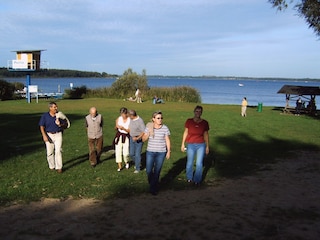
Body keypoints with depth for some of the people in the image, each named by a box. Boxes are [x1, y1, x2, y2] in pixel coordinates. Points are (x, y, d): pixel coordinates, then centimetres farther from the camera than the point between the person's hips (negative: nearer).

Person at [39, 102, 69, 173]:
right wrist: (44, 135, -11)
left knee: (58, 151, -10)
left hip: (58, 135, -1)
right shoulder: (45, 116, 0)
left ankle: (59, 167, -6)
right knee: (50, 152, 5)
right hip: (49, 135, 1)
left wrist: (60, 125, -15)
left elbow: (66, 125, 6)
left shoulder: (60, 115, 1)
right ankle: (51, 166, 22)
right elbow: (42, 126, 0)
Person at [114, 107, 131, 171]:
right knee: (118, 152, 0)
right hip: (119, 136, 3)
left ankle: (126, 162, 26)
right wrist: (117, 126, -10)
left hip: (126, 137, -3)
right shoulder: (119, 119, -1)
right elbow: (116, 127, 13)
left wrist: (123, 128, -27)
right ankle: (119, 166, 13)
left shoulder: (130, 120, -11)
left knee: (125, 153, -7)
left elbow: (129, 131, -12)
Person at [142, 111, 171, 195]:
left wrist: (168, 151, -1)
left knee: (157, 171, 2)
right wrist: (148, 133, -15)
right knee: (149, 171, 1)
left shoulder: (165, 128, -5)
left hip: (161, 153, -1)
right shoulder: (149, 127, -1)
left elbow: (167, 140, 1)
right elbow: (143, 139, 2)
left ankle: (153, 188, 18)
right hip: (150, 152, 1)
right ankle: (152, 184, 31)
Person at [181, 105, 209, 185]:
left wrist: (207, 146, 5)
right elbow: (185, 133, 3)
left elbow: (206, 135, 4)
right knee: (189, 163, 10)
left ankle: (197, 180, 20)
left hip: (201, 145, 0)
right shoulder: (189, 121, -4)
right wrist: (183, 144, 3)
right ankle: (189, 178, 32)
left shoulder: (204, 123, -3)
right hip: (191, 145, 0)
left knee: (199, 163, 3)